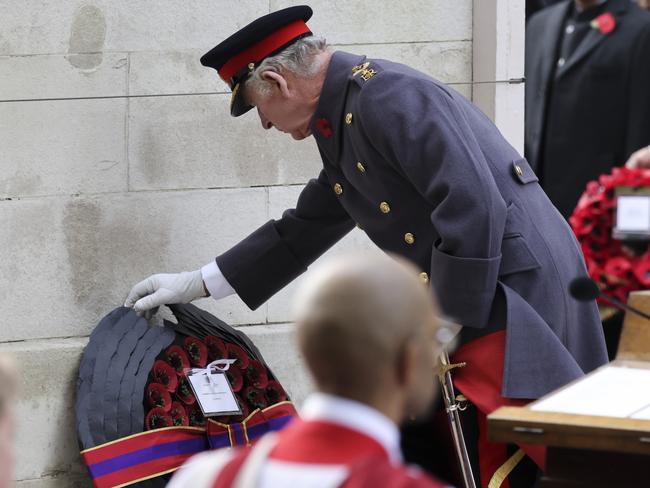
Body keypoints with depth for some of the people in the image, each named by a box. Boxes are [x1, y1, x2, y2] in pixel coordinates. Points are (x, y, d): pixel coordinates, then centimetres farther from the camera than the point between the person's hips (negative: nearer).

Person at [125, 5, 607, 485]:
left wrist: (448, 319, -18)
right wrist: (199, 283, 26)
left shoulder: (387, 95, -17)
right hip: (456, 303, 10)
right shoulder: (342, 119, 15)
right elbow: (306, 229, 26)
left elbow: (474, 205, -24)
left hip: (516, 291, -10)